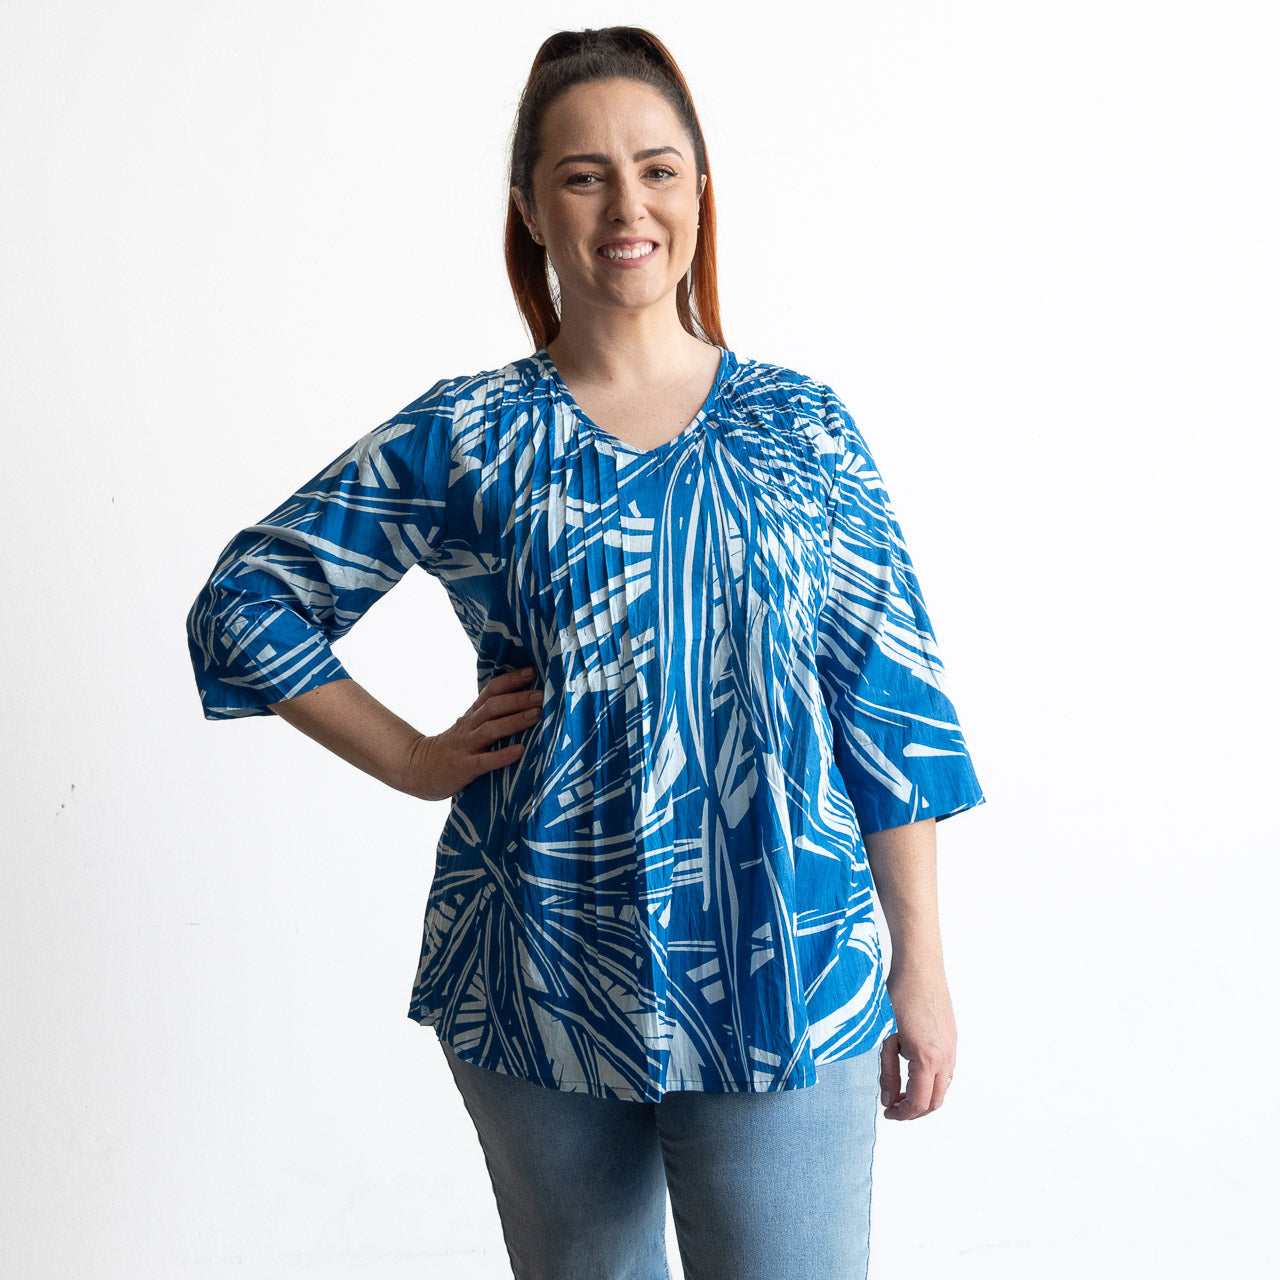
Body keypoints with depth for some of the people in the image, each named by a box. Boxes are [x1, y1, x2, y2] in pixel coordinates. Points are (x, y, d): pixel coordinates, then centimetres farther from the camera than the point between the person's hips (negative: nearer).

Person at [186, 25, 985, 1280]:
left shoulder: (802, 425, 3)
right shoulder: (462, 437, 0)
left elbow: (890, 703, 3)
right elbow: (243, 604, 6)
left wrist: (920, 967, 1)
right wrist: (416, 760, -2)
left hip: (784, 979, 0)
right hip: (545, 980, 0)